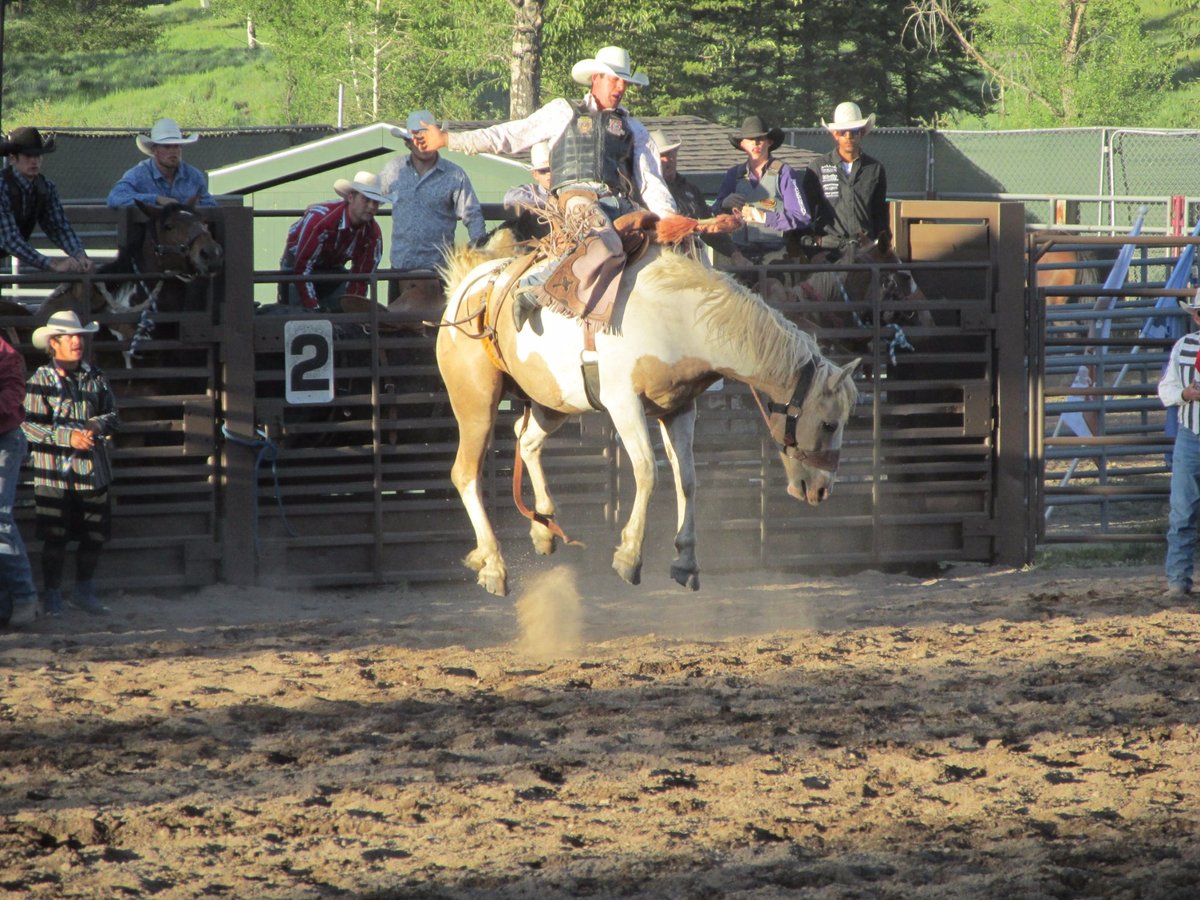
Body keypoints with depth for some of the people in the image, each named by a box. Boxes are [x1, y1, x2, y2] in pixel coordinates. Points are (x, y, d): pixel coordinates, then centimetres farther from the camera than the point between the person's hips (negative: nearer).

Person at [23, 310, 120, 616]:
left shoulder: (95, 378, 8)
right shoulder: (41, 381, -5)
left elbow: (114, 416, 10)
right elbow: (29, 425, -11)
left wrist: (98, 424, -12)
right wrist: (68, 436, -20)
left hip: (92, 469, 4)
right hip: (54, 470, -4)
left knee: (95, 534, 8)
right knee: (55, 538, -2)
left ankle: (84, 591, 25)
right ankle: (53, 595, 10)